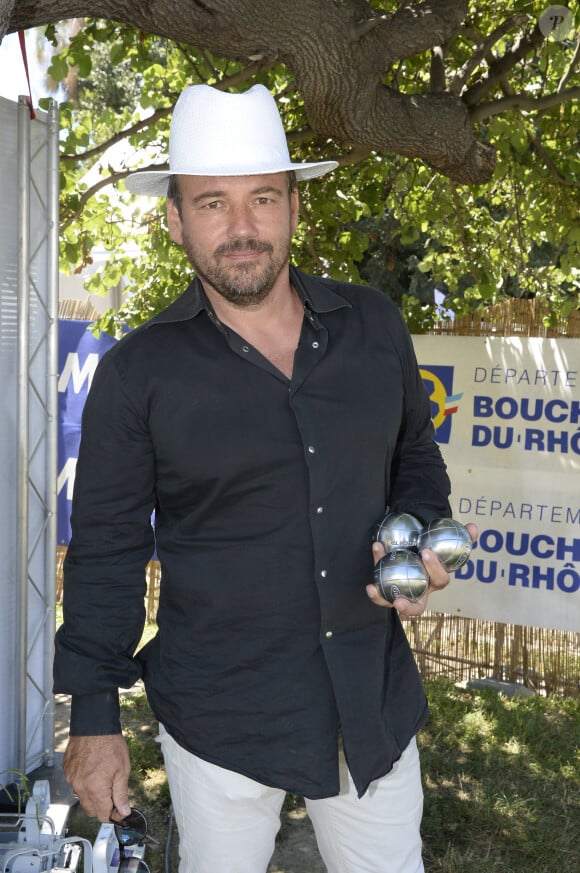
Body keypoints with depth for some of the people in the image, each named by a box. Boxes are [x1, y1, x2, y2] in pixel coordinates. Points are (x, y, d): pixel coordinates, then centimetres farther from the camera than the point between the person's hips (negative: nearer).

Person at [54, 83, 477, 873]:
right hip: (219, 717, -2)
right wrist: (94, 719, -3)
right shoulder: (139, 372, -9)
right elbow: (107, 548, -5)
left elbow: (416, 459, 13)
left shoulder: (374, 326, 0)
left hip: (377, 702, 3)